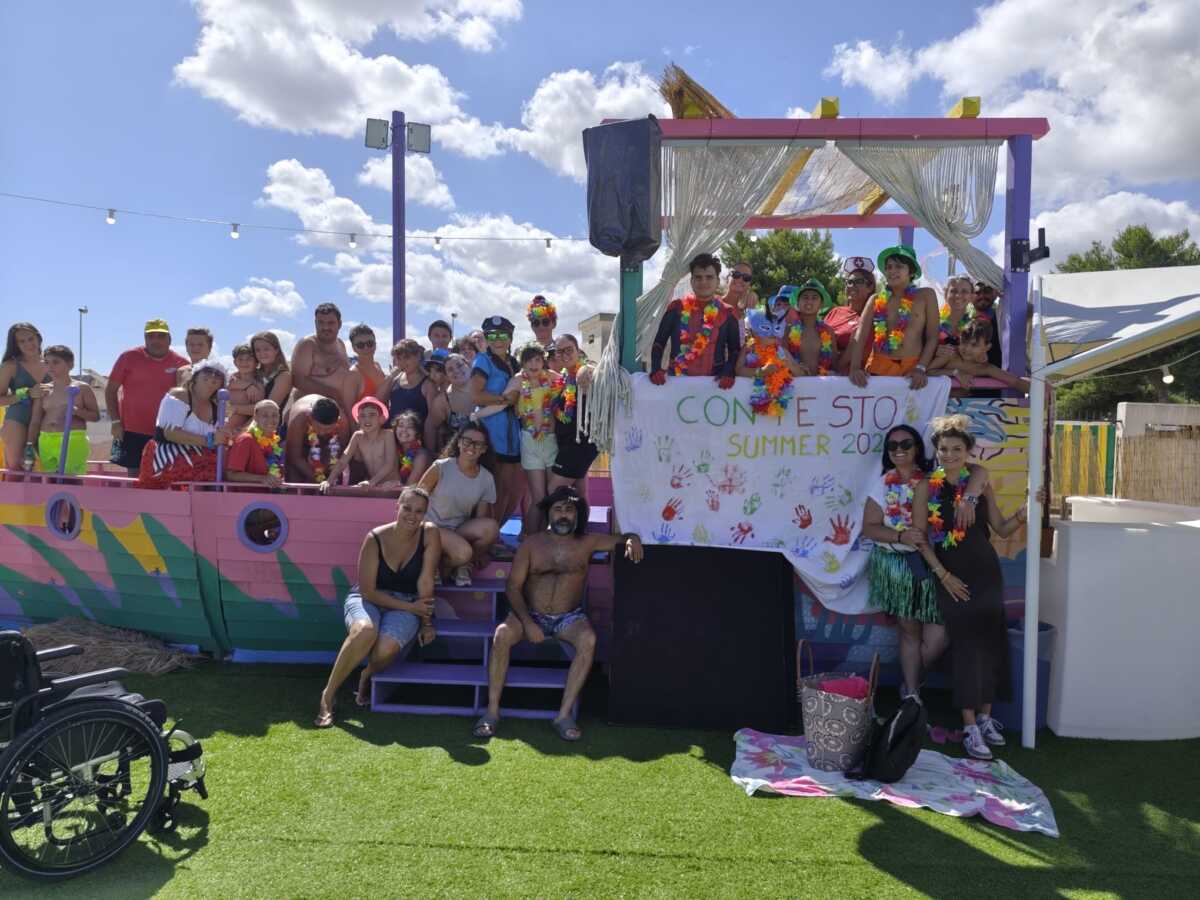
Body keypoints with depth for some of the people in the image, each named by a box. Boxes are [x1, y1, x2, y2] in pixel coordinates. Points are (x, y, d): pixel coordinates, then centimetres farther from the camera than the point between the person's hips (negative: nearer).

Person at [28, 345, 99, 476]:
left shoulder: (82, 388, 3)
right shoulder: (44, 390, 12)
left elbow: (96, 416, 3)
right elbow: (35, 421, 12)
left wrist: (77, 411, -15)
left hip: (73, 441, -4)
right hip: (46, 442, 4)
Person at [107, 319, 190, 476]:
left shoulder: (181, 363, 1)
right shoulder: (129, 358, 1)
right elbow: (111, 389, 5)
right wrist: (115, 421, -2)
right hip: (132, 431, 0)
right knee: (135, 475, 3)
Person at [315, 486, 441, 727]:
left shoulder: (429, 534, -12)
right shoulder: (375, 538, -14)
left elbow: (425, 581, -10)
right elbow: (367, 590, -12)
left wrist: (426, 622, -7)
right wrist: (410, 607, -15)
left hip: (407, 604, 1)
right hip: (368, 599, -1)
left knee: (387, 647, -30)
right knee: (365, 630, -36)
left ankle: (367, 677, 8)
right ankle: (328, 695, -16)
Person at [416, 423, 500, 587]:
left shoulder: (486, 478, 0)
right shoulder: (441, 467, -10)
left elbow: (481, 516, 3)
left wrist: (480, 551, -4)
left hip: (460, 530, 4)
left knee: (491, 527, -27)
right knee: (462, 552, -33)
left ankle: (463, 565, -3)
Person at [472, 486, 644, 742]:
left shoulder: (587, 542, 4)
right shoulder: (531, 544, 1)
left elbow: (621, 539, 10)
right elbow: (513, 587, -2)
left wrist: (632, 539, -17)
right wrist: (527, 622, -17)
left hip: (569, 617, 0)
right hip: (530, 615, 0)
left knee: (588, 639, -32)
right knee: (502, 634, -30)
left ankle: (564, 714, -28)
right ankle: (492, 711, -21)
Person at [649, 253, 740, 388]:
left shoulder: (727, 313, 6)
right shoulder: (676, 308, 4)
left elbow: (734, 350, 11)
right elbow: (659, 342, 8)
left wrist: (728, 373, -7)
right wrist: (656, 369, -8)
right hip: (677, 380, 0)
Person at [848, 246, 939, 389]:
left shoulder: (926, 295, 6)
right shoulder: (876, 300, 9)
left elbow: (932, 337, 3)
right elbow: (860, 337, 1)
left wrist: (921, 368, -10)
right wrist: (855, 367, -14)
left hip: (911, 369, -1)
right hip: (879, 367, 1)